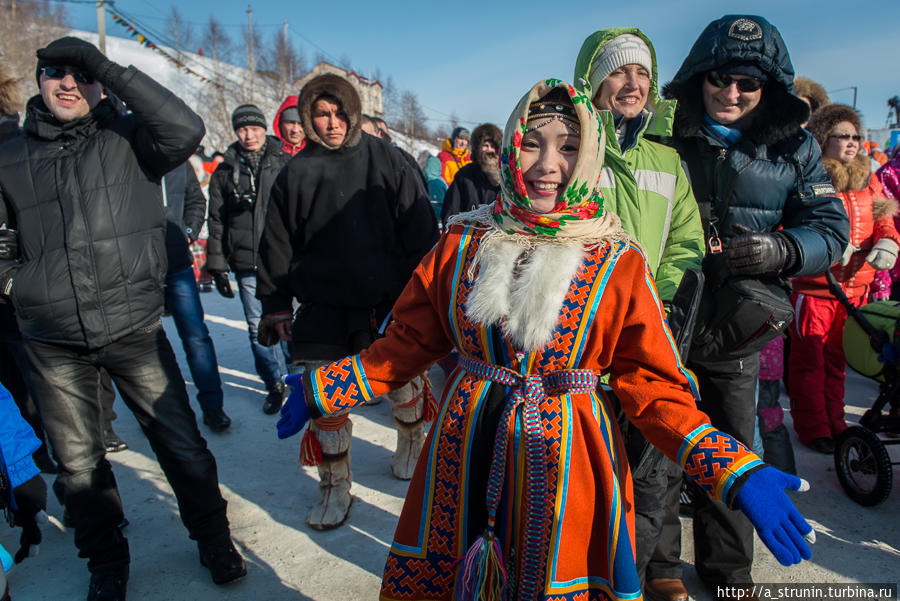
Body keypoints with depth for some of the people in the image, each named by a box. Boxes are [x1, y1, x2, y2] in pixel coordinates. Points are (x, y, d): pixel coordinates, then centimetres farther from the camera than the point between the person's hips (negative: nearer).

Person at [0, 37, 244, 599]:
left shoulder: (127, 139, -1)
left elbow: (185, 130, -21)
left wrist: (110, 67, -19)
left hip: (135, 328, -3)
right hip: (54, 344, 3)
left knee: (182, 444, 5)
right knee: (78, 461, 15)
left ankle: (214, 538, 29)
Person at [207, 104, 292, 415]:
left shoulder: (284, 164, 6)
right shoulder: (225, 172, 11)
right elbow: (216, 223, 11)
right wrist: (217, 266, 6)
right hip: (246, 263, 2)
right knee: (258, 327, 4)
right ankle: (275, 384, 19)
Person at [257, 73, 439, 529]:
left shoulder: (384, 159, -1)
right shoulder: (295, 174, 3)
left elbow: (419, 227, 0)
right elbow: (277, 244, 8)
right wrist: (275, 305, 7)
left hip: (391, 301, 0)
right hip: (323, 307, 1)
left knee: (404, 378, 13)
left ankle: (411, 441, 45)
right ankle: (334, 484, 22)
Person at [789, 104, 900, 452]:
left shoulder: (869, 181, 14)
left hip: (855, 286, 6)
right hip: (811, 285, -5)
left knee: (837, 358, 16)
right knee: (809, 358, -1)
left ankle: (834, 421, 30)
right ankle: (812, 427, 13)